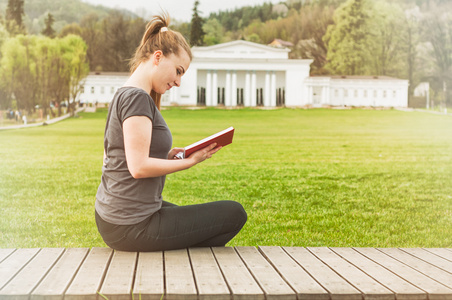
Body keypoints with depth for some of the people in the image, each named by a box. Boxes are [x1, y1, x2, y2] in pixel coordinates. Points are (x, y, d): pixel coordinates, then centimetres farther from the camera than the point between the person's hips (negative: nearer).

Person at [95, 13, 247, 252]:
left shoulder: (123, 95, 12)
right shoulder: (137, 97, -18)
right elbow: (139, 167, -24)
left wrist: (167, 156, 5)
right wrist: (190, 161, -14)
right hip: (131, 227, -11)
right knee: (234, 214, -3)